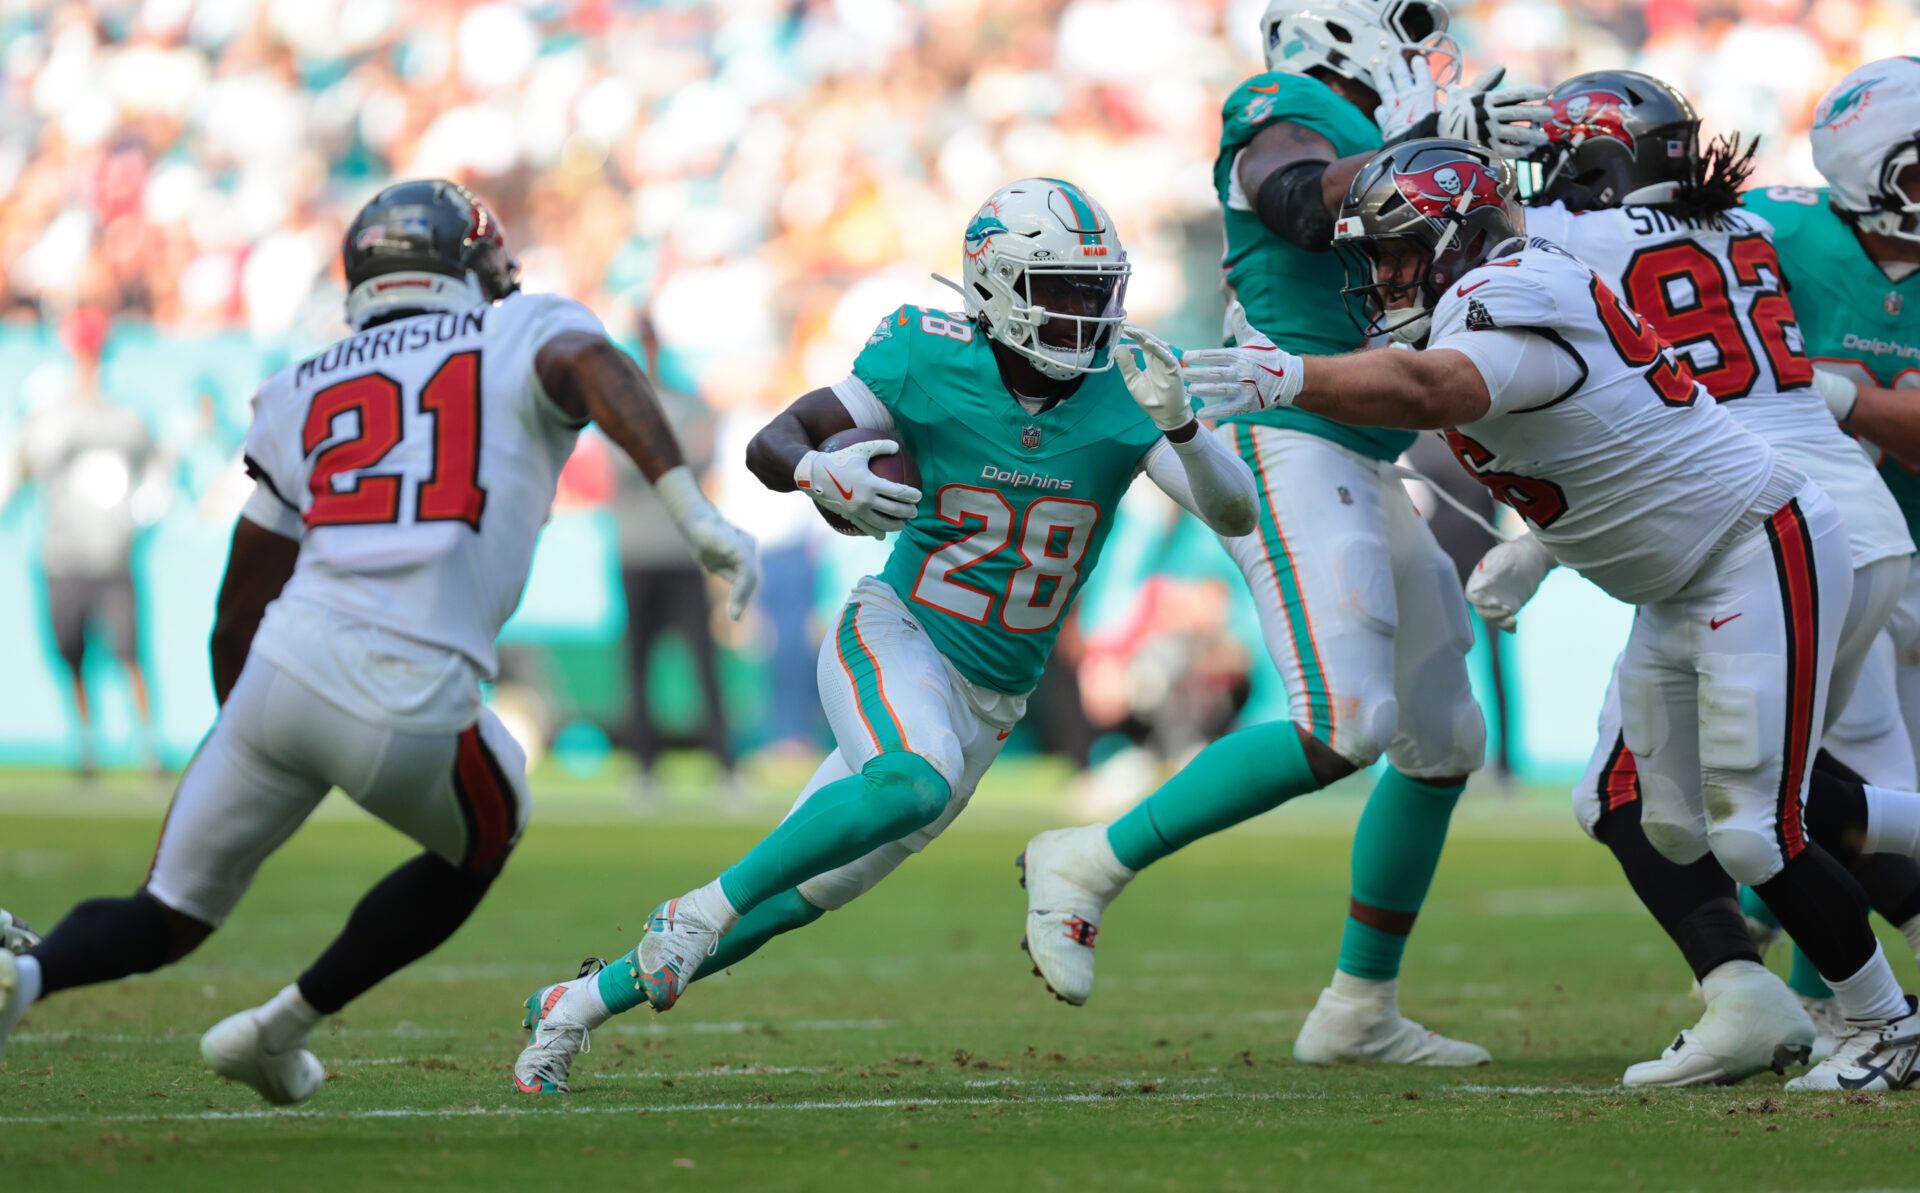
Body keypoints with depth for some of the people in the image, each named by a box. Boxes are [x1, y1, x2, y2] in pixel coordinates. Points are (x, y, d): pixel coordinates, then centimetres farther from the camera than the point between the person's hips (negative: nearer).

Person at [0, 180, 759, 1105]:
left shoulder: (303, 394, 22)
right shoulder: (522, 335, 13)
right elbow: (594, 368, -13)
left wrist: (241, 727, 37)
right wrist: (696, 513, -19)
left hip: (284, 669, 3)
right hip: (415, 709, -3)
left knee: (164, 921, 17)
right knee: (482, 844, 31)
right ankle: (281, 1029, 31)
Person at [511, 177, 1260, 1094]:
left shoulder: (1125, 384, -7)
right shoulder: (933, 360, -11)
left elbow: (1237, 515, -14)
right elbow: (769, 445, -7)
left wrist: (1180, 427, -33)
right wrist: (818, 471, -31)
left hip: (986, 703, 4)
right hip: (892, 638, -4)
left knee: (790, 900, 6)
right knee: (916, 783, -37)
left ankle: (576, 1005, 20)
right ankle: (704, 909, -22)